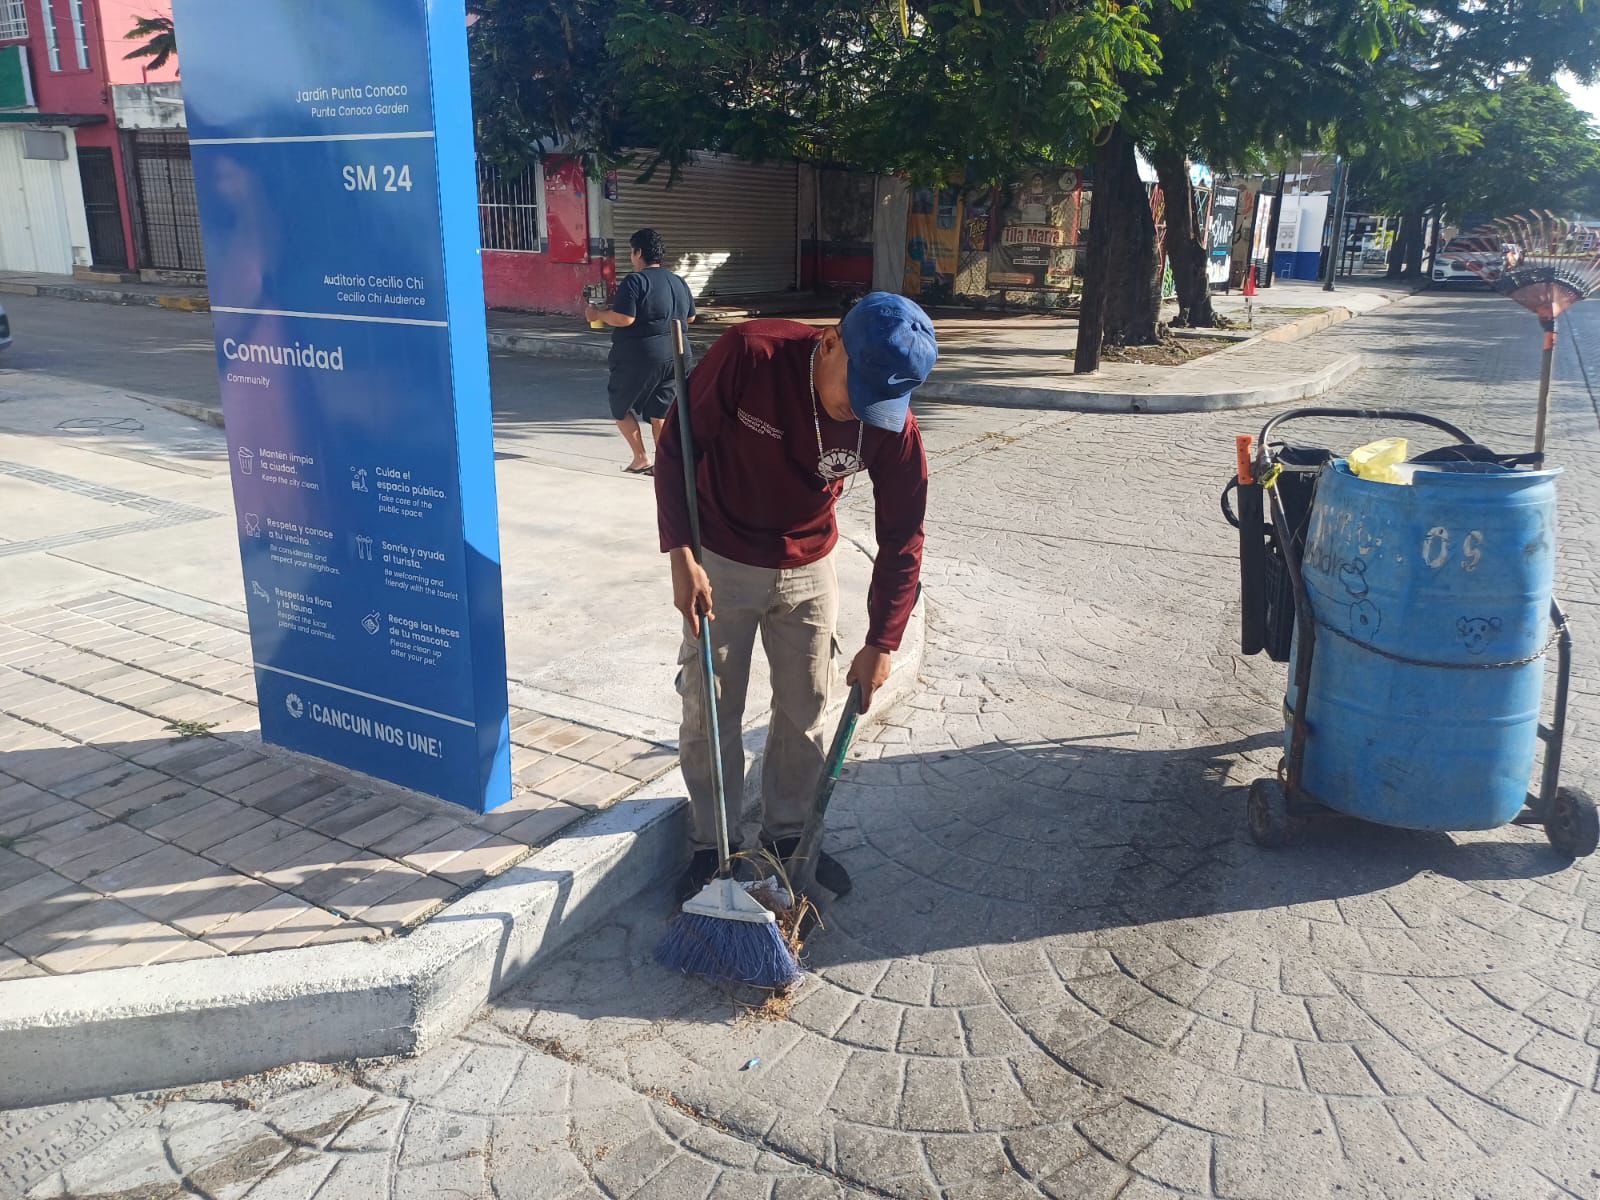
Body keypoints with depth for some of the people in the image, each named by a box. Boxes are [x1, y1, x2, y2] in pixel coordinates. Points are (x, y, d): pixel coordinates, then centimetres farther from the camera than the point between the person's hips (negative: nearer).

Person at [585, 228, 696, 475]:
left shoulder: (635, 281, -13)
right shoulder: (679, 282, 10)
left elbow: (624, 318, -22)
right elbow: (690, 317, 20)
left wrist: (597, 314, -6)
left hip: (639, 357, -7)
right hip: (675, 356, 7)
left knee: (621, 406, 12)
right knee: (659, 413, 12)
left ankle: (641, 458, 9)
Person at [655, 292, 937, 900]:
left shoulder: (893, 427, -20)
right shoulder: (749, 353, -28)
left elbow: (902, 540, -9)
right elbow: (675, 447, -16)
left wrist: (880, 644, -8)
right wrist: (681, 556, -20)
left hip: (810, 571, 2)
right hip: (720, 566, -2)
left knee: (805, 710, 11)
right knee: (710, 713, 5)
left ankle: (787, 834, 32)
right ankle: (712, 845, 24)